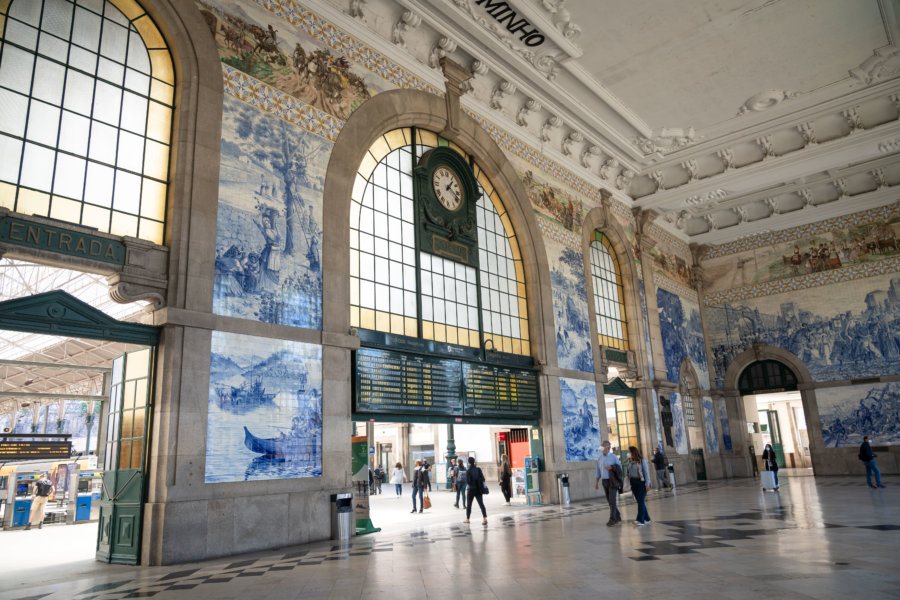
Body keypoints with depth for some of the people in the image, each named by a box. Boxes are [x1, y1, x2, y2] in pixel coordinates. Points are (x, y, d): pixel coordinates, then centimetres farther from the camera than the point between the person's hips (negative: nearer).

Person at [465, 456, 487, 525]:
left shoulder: (468, 471, -14)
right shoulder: (478, 469, 0)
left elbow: (467, 481, -17)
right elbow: (483, 479, 0)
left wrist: (467, 489, 0)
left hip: (471, 490, -4)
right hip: (478, 490, 4)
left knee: (468, 505, 12)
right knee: (481, 504, 2)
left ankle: (467, 519, 21)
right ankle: (485, 518, -10)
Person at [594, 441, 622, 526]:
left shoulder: (614, 457, -5)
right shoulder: (600, 459, 9)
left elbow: (620, 468, -3)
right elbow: (598, 471, 13)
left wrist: (611, 467, -18)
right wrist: (597, 482, 10)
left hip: (613, 481, -5)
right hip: (605, 481, 5)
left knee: (612, 500, -10)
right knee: (609, 500, 9)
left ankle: (612, 519, -6)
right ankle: (618, 516, 24)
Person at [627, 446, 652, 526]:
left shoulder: (642, 460, -7)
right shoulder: (631, 462, 11)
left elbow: (646, 472, -9)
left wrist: (647, 484, -14)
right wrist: (631, 485, 12)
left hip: (641, 482, -6)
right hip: (634, 483, 6)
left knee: (641, 501, -11)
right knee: (639, 501, 6)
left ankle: (640, 520, -13)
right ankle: (647, 519, 14)